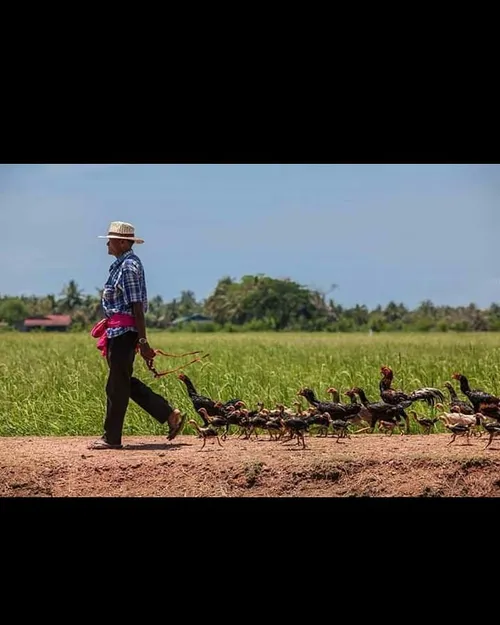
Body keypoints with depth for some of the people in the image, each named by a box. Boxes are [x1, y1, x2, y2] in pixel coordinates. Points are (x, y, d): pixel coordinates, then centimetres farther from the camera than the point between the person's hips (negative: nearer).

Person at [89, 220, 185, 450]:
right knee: (124, 382, 14)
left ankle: (112, 438, 6)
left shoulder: (129, 266, -16)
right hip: (119, 332, 10)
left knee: (117, 385, -2)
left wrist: (143, 341, -21)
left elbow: (137, 306, -19)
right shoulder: (122, 264, 15)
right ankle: (170, 415, 17)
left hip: (123, 332, -10)